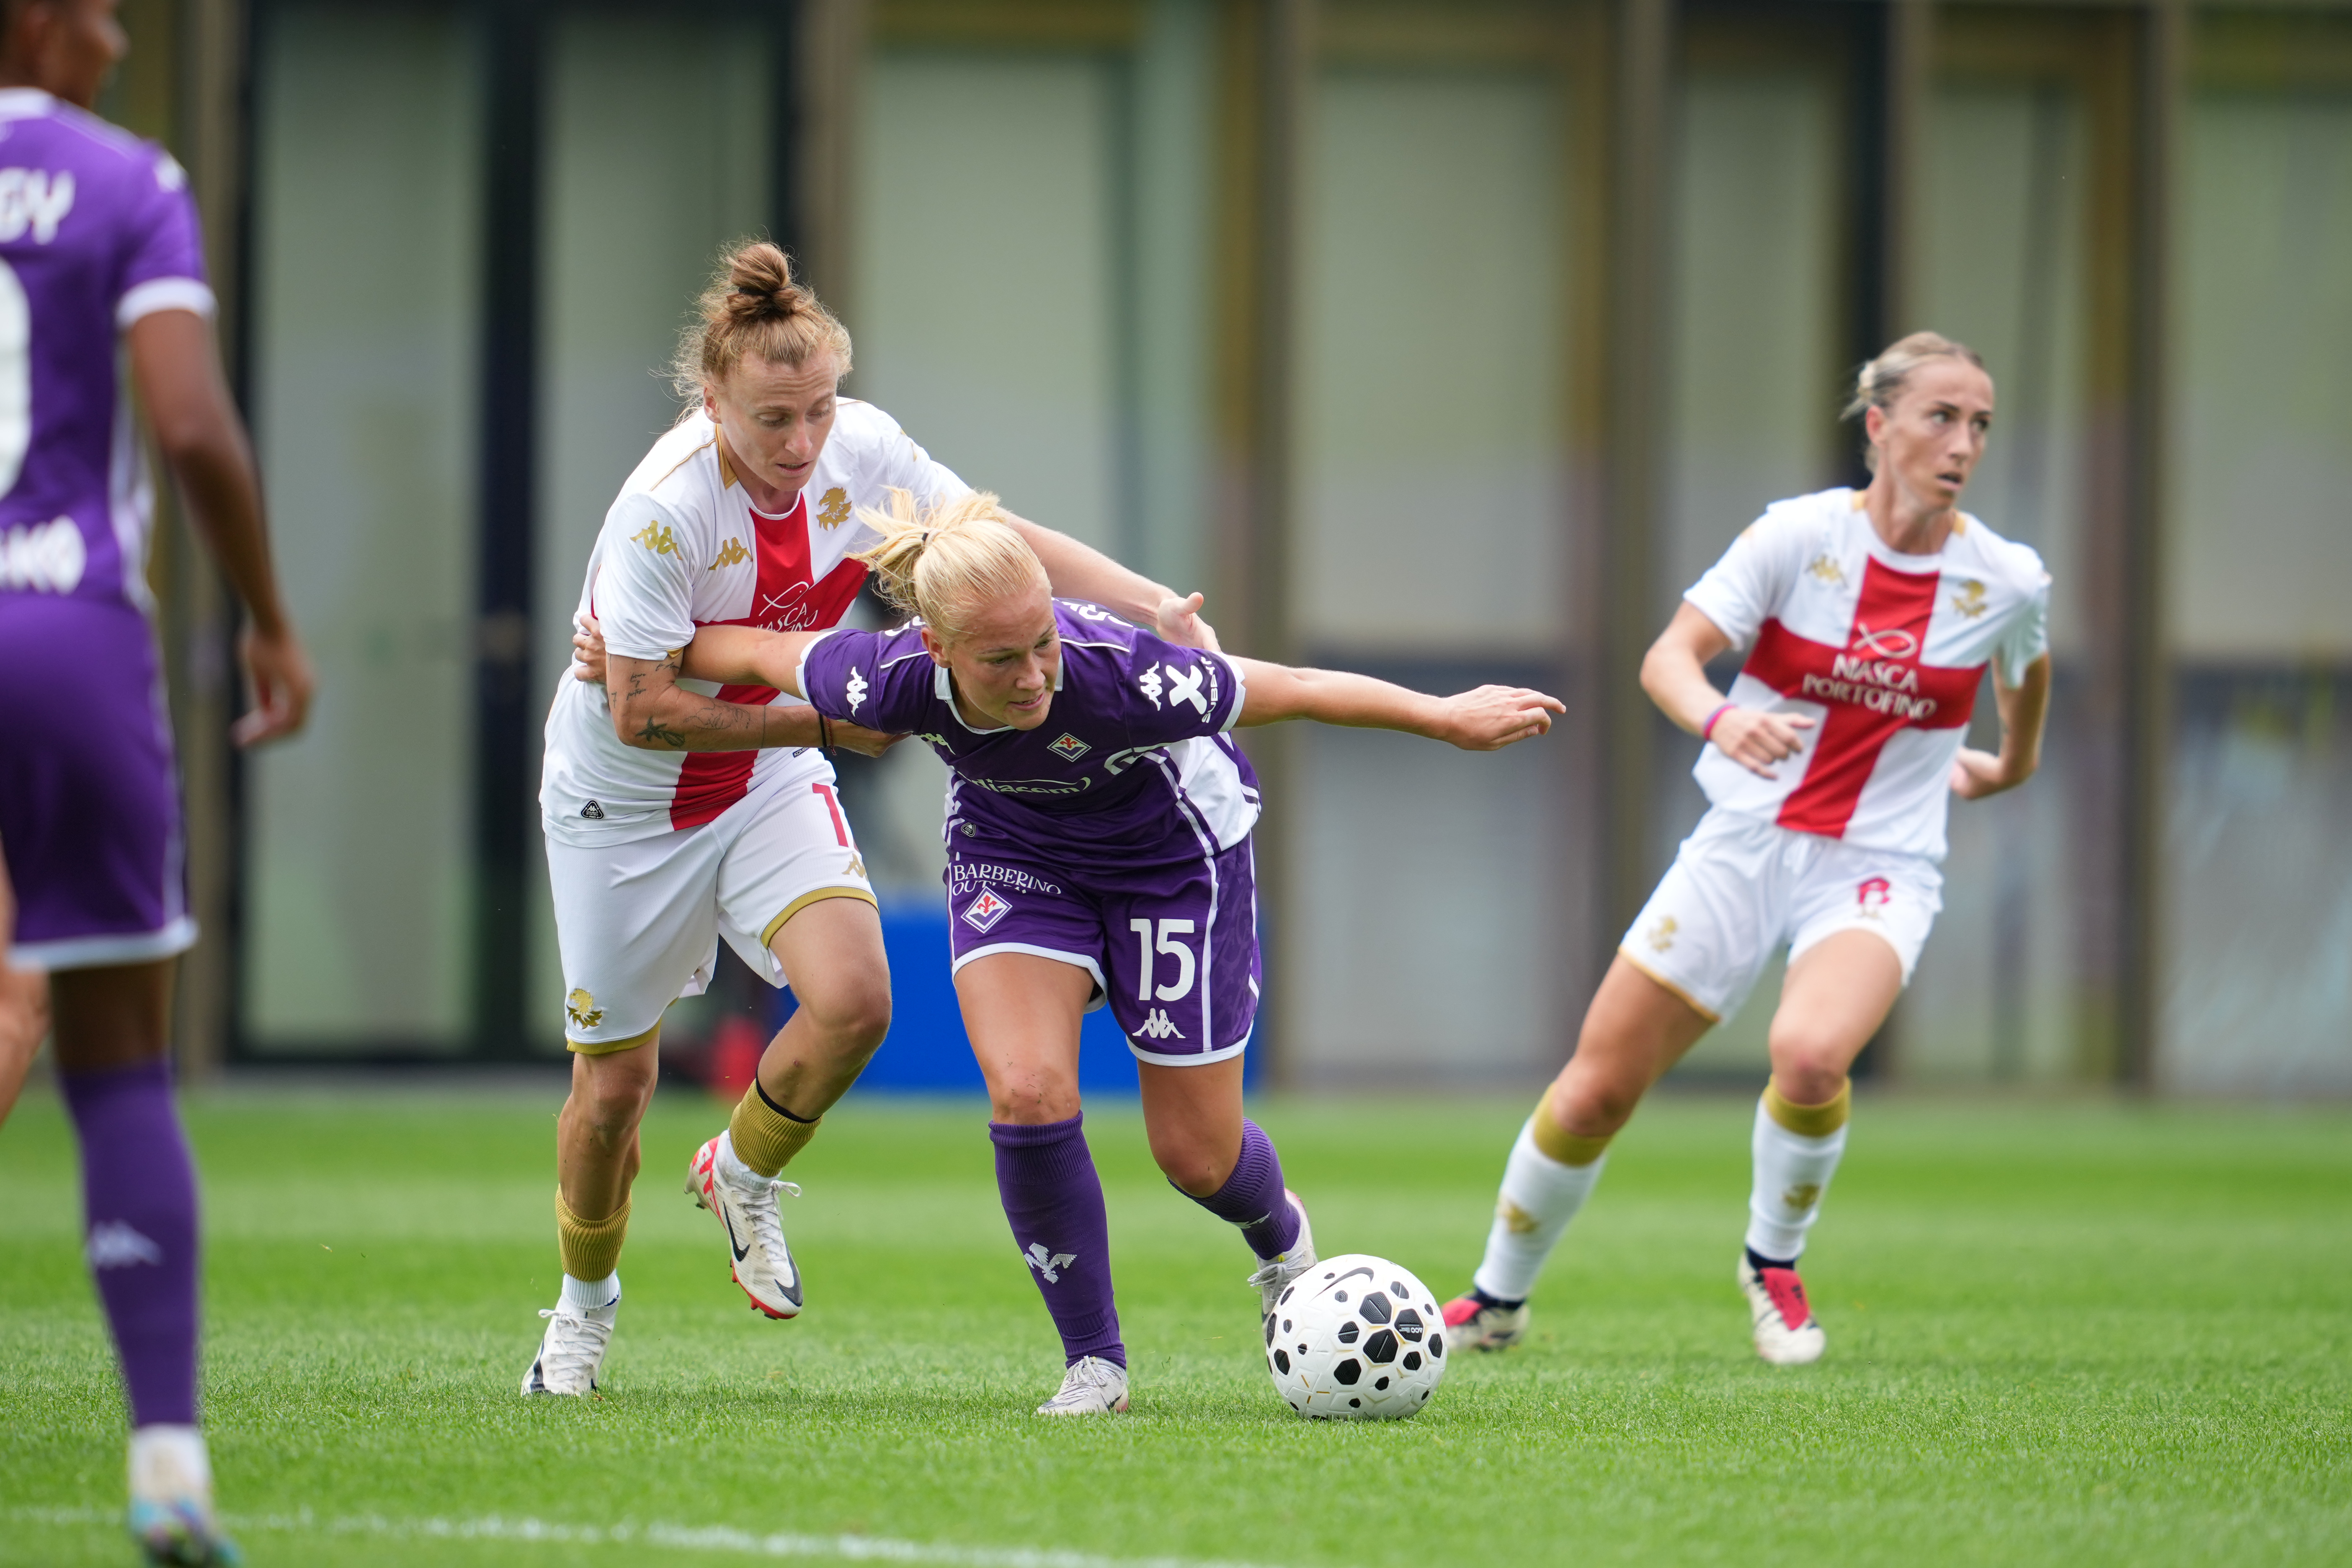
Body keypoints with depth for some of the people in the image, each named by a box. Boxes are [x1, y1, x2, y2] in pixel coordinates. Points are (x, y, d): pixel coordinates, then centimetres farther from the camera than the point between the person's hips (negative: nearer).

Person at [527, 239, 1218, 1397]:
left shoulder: (863, 450, -16)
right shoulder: (666, 509, -32)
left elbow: (1003, 541, -4)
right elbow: (641, 712, -27)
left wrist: (1154, 606, -17)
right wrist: (820, 723, -25)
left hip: (772, 781, 4)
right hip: (626, 807, -4)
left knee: (852, 999, -20)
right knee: (615, 1081, 4)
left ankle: (741, 1178, 11)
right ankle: (585, 1302, 33)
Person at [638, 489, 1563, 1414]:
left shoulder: (1117, 676, -41)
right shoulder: (894, 681, -34)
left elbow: (1297, 690, -28)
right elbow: (758, 653, -13)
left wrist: (1450, 718, -18)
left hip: (1172, 846, -2)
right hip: (1010, 846, 2)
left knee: (1197, 1157, 3)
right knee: (1027, 1093, -20)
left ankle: (1280, 1238, 42)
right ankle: (1094, 1364, 0)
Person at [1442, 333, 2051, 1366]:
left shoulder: (2006, 581, -6)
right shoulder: (1799, 535, -11)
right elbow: (1669, 658, -16)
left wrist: (2012, 766, 33)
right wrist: (1718, 718, -37)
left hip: (1879, 871, -1)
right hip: (1746, 844, 1)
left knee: (1809, 1055, -32)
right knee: (1595, 1092, 1)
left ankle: (1775, 1262, -2)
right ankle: (1497, 1298, 27)